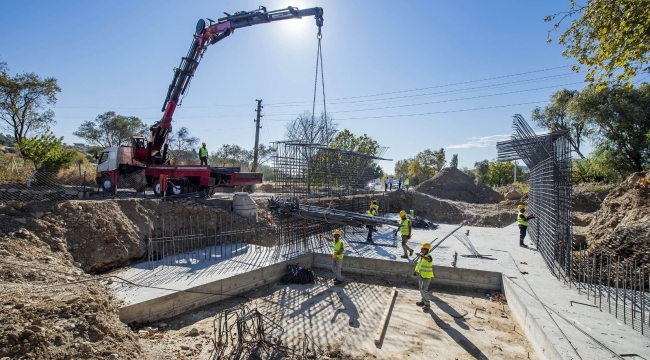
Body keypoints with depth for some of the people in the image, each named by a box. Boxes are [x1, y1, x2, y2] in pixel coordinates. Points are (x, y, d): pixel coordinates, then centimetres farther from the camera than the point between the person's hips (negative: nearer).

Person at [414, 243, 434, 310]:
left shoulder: (429, 256, -24)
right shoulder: (422, 256, 2)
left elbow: (428, 259, -50)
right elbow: (419, 263, 17)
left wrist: (422, 256, -68)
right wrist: (416, 271, 23)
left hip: (427, 276, -9)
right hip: (422, 275, 9)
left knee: (424, 290, -7)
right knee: (421, 288, 18)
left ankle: (427, 304, 7)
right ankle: (423, 301, 35)